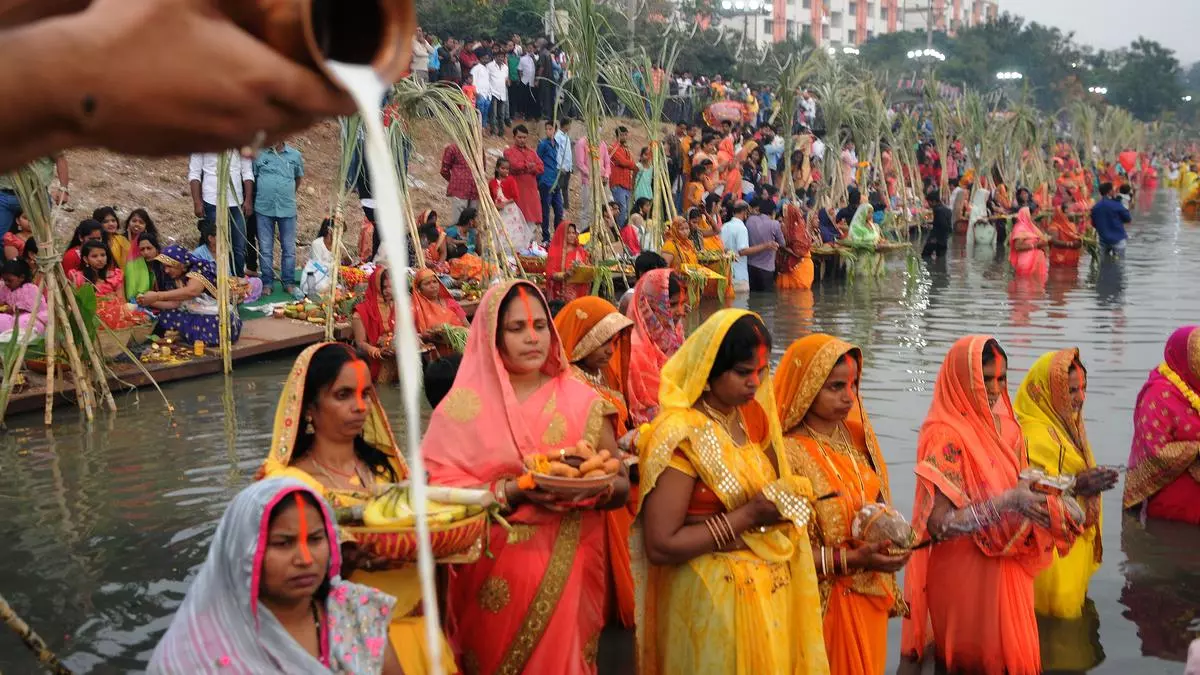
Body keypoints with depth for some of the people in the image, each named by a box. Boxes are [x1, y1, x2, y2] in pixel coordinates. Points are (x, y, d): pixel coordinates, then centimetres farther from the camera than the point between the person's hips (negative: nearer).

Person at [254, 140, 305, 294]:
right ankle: (267, 282, 13)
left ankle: (288, 282, 14)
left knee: (289, 248, 5)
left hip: (287, 209, 1)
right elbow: (251, 178, 5)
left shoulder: (295, 155, 3)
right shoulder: (258, 154, -1)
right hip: (264, 208, -1)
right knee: (265, 249, 5)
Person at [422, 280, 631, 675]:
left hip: (569, 570, 2)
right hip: (496, 575, -2)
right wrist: (514, 491, -20)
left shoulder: (581, 401, 4)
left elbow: (622, 487, 5)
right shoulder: (465, 405, -3)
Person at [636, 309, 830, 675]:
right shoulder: (680, 435, -20)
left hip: (771, 587, 7)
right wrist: (749, 515, -22)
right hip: (712, 598, -7)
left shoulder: (753, 416, 3)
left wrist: (785, 497, -3)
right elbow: (660, 546, -23)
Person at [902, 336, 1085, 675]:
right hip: (966, 577, -7)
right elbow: (938, 523, -24)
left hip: (1006, 570, 7)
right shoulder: (946, 436, -18)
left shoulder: (1002, 426, 5)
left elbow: (1014, 487, 13)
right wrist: (1008, 503, -29)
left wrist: (1038, 500, -9)